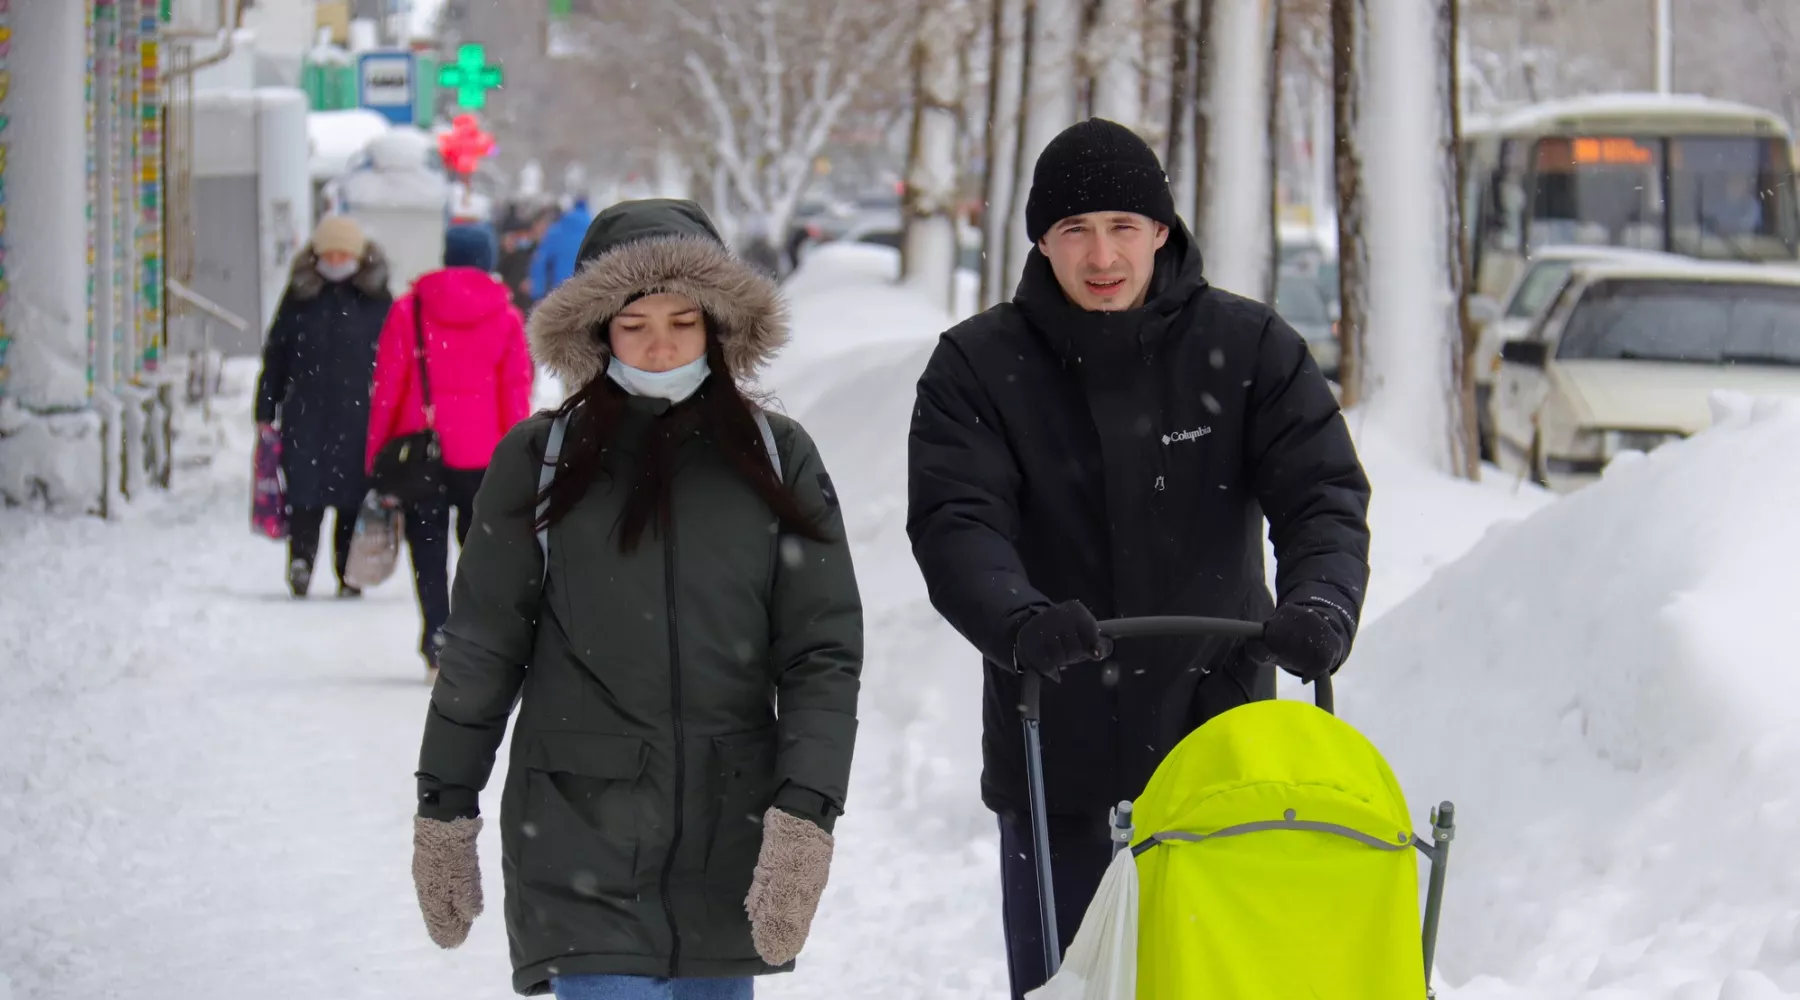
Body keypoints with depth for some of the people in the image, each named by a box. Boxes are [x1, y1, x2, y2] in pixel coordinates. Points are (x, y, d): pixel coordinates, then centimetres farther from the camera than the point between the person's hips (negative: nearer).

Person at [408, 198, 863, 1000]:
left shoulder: (778, 458, 5)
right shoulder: (540, 459, 2)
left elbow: (824, 656, 0)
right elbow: (480, 650, 8)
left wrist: (804, 814, -11)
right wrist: (443, 814, 8)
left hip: (729, 837, 2)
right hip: (581, 832, -2)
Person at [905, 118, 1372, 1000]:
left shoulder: (1249, 348, 3)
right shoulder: (978, 367, 1)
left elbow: (1324, 495, -6)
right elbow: (954, 525, -12)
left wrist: (1320, 602, -28)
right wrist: (1021, 621, -34)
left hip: (1218, 736, 0)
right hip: (1056, 759, 0)